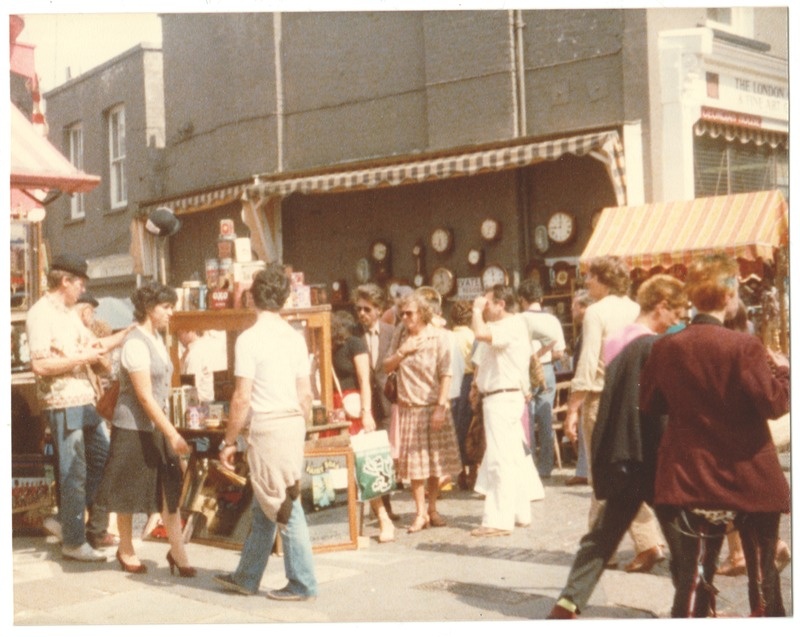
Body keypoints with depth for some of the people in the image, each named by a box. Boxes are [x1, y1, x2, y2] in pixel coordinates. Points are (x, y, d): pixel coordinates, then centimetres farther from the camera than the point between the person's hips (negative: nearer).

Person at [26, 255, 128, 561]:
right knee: (74, 474, -1)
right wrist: (82, 358, -16)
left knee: (106, 461, 14)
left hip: (85, 402, 9)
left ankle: (95, 529, 25)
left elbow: (94, 345, 24)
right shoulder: (41, 314, -14)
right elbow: (40, 364, -23)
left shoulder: (69, 313, 15)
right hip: (63, 405, -9)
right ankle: (73, 542, 11)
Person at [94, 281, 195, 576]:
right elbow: (145, 397, -23)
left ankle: (177, 551, 9)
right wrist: (173, 434, -24)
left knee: (170, 487, 3)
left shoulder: (157, 338, 8)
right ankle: (126, 550, 25)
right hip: (134, 428, -7)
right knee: (130, 492, 8)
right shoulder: (136, 344, -19)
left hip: (157, 425, 8)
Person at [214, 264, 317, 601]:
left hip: (267, 429, -8)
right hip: (293, 425, 8)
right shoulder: (295, 337, 8)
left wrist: (228, 441, -6)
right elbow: (306, 394, 10)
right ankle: (246, 577, 28)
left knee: (284, 509, 1)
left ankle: (303, 583, 9)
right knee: (264, 507, 16)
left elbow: (243, 398, -14)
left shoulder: (249, 339, -12)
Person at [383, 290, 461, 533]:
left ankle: (432, 509, 19)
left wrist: (441, 407, -16)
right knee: (414, 462, 1)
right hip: (408, 408, 3)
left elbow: (445, 374, -10)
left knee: (435, 461, 6)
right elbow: (387, 367, 5)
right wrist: (402, 351, -11)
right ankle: (420, 513, 8)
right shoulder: (399, 336, 6)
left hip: (433, 407, -2)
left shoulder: (438, 337, -7)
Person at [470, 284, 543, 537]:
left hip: (503, 399, -11)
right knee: (514, 459, 14)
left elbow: (481, 333, -31)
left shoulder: (512, 326, -14)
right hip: (502, 399, 11)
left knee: (501, 460, -11)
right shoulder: (502, 327, 19)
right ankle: (520, 512, 22)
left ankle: (499, 520, -10)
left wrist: (477, 310, -15)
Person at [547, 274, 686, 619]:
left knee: (604, 533, 11)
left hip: (617, 455, 7)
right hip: (649, 456, -7)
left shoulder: (615, 341, 11)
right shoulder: (655, 346, -13)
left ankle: (569, 603, 5)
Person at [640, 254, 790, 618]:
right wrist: (782, 371, 2)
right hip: (750, 479, -3)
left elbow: (648, 404, 7)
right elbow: (774, 404, -16)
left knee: (693, 577, 8)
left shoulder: (666, 348, -3)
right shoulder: (744, 347, -16)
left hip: (692, 478, 3)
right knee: (762, 574, 13)